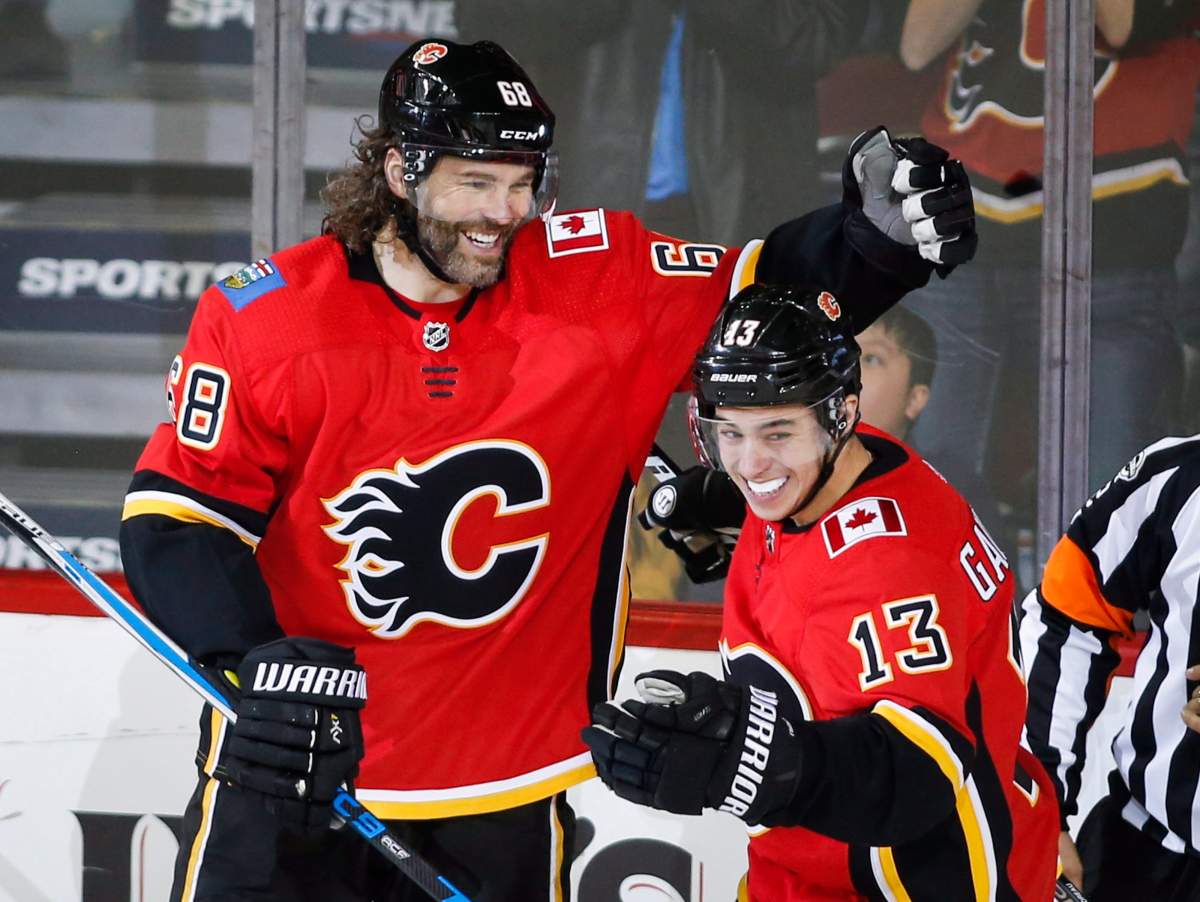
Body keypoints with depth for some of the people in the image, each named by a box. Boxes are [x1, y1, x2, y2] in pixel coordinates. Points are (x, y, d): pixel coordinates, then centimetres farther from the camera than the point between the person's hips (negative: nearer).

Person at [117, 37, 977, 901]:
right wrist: (256, 659, -22)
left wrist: (879, 234, -17)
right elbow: (177, 516, -8)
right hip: (285, 764, -2)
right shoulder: (263, 318, -10)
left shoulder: (594, 281, -5)